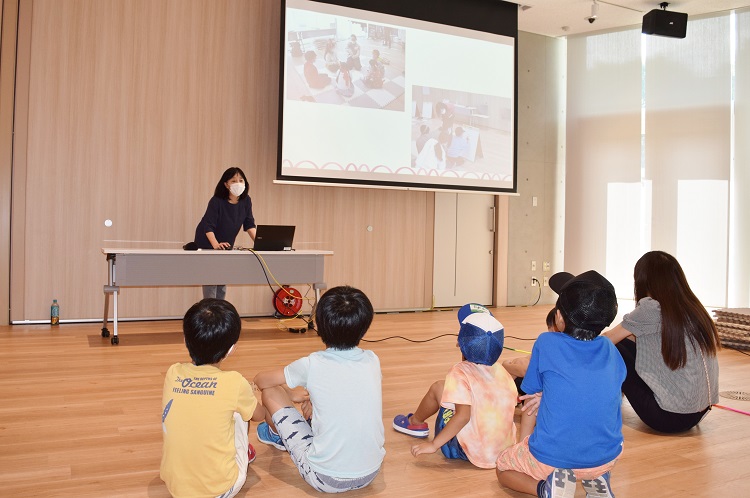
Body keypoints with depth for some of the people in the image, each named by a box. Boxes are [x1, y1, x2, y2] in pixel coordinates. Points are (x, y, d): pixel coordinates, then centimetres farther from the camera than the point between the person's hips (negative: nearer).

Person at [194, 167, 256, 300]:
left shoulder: (246, 201, -7)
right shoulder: (217, 201, -22)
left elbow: (249, 224, -5)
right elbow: (208, 226, -27)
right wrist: (216, 245, -41)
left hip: (226, 246, 5)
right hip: (207, 245, -5)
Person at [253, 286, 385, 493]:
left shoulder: (312, 365, -14)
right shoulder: (372, 361, -4)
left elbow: (261, 380, 2)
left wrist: (292, 396, 18)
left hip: (324, 479, -4)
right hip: (370, 474, 5)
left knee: (270, 392, 7)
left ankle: (277, 434, 39)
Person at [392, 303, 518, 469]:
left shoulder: (461, 372, -16)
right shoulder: (501, 370, 1)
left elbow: (463, 415, -24)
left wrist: (433, 445, -20)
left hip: (472, 452, -6)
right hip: (505, 448, 6)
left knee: (437, 388, 6)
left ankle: (415, 422, 32)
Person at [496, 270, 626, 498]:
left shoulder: (546, 343, -9)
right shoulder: (611, 350, 1)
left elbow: (530, 404, 1)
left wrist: (522, 443, 17)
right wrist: (547, 396, 3)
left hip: (552, 459, -4)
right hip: (606, 458, 4)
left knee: (503, 467, 24)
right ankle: (596, 479, 11)